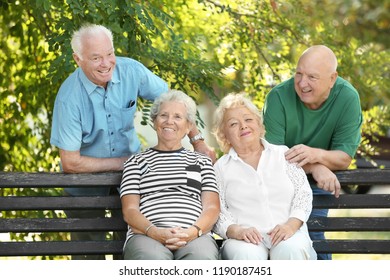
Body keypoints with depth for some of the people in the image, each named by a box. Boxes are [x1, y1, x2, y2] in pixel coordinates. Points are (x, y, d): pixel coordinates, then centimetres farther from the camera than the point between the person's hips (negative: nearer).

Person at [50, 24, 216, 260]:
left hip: (131, 164, 3)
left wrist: (197, 140, -9)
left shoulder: (130, 71, -15)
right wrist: (121, 163, -15)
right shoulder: (70, 98, -25)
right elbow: (70, 163, -21)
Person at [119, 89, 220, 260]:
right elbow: (129, 210, 11)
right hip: (146, 235, -1)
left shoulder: (201, 161, 29)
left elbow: (212, 208, 14)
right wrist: (155, 232, -13)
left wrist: (193, 232, -10)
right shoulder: (137, 161, 24)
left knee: (202, 257, -39)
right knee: (153, 259, -41)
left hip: (193, 237, 1)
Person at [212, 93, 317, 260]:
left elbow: (303, 193, 11)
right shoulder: (221, 167, 14)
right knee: (247, 255, -37)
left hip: (288, 233, 1)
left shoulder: (283, 154, 18)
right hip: (245, 239, -1)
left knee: (292, 250, -35)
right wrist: (236, 231, -15)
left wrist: (291, 225, -8)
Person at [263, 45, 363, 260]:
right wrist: (315, 168, -40)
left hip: (320, 179, 1)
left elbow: (344, 159, -18)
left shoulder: (348, 98, -19)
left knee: (312, 232, -11)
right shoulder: (279, 97, -24)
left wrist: (315, 154, -40)